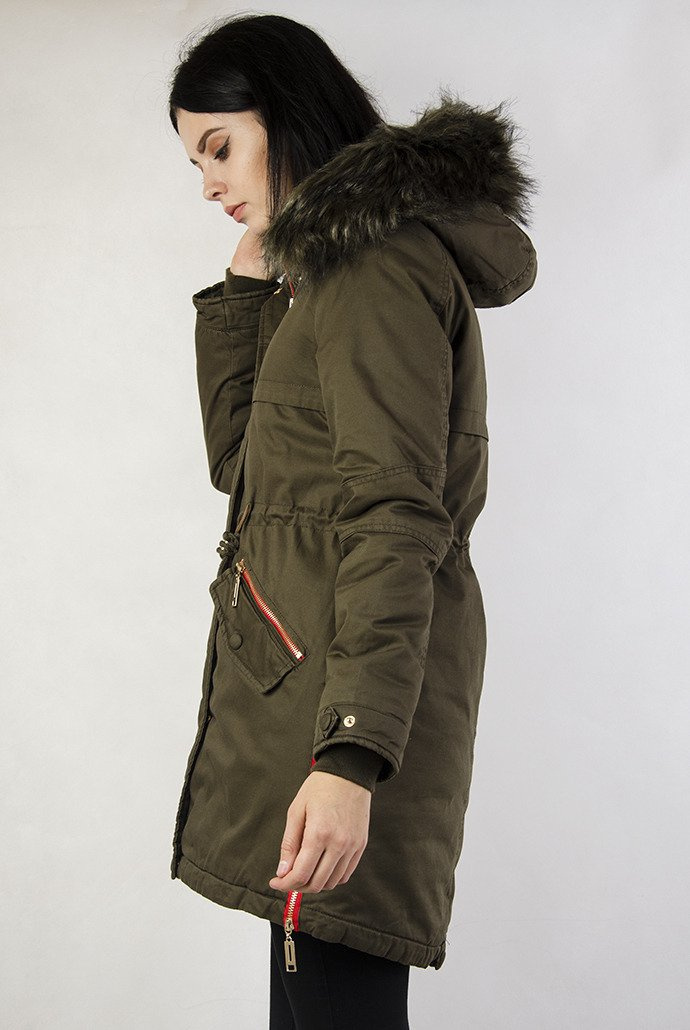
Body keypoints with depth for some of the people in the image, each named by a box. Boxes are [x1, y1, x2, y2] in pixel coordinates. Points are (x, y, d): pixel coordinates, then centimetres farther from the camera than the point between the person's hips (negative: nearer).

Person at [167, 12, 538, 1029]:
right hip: (306, 672, 10)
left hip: (350, 672, -10)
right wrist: (246, 284, 13)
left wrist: (351, 757, -27)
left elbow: (396, 517, -20)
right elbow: (238, 459, 21)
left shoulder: (378, 263, -10)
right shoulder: (329, 266, 22)